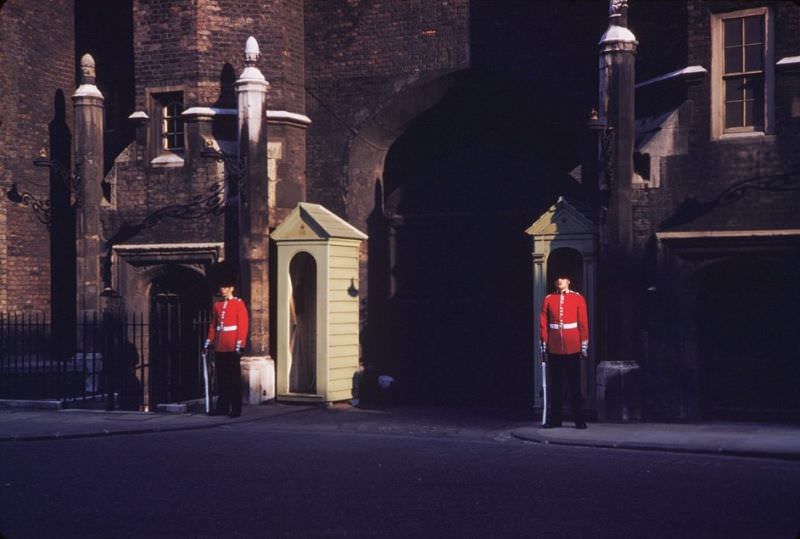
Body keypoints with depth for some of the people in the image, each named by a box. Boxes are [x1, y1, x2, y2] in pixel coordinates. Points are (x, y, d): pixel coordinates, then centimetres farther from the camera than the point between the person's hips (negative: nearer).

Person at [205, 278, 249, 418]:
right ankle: (222, 407, 13)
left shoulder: (238, 304, -2)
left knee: (234, 378, -2)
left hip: (232, 347, -5)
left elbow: (243, 324, -7)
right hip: (219, 347, 5)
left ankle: (236, 408, 1)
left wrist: (240, 345, -14)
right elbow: (213, 325, 18)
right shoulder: (217, 305, 14)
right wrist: (209, 341, 10)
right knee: (221, 378, 8)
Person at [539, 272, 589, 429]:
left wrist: (584, 347, -3)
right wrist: (544, 347, 2)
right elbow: (543, 324, 5)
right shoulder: (548, 299, 5)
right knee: (554, 385, 5)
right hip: (554, 349, 2)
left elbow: (583, 324, 1)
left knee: (574, 384, 2)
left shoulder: (578, 298, 2)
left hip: (572, 348, -1)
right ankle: (555, 419, 11)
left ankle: (579, 419, 6)